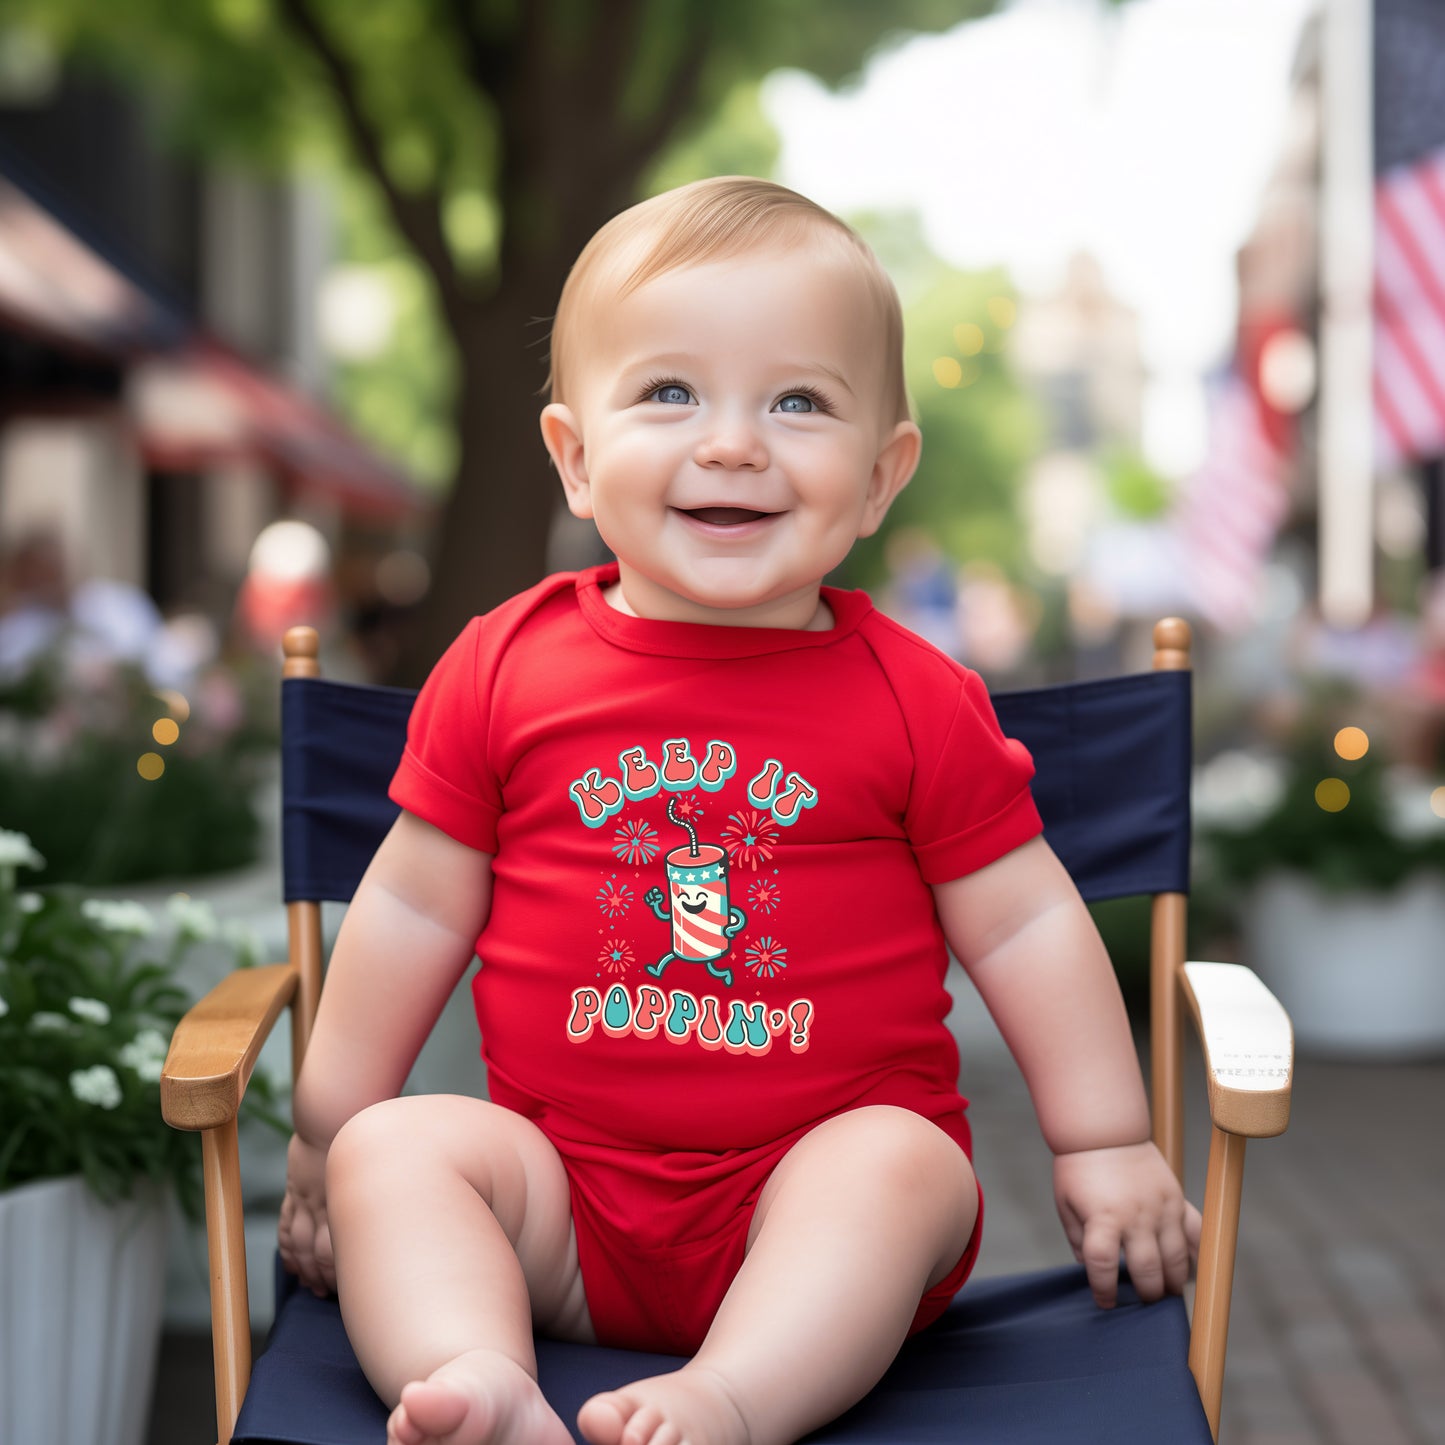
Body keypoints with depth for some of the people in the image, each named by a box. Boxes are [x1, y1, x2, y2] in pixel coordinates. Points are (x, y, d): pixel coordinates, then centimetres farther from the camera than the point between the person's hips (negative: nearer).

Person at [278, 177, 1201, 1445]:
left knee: (901, 1162, -30)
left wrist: (1105, 1147, 6)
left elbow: (1022, 924, 6)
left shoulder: (911, 700, -1)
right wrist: (326, 1134, 13)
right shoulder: (504, 669, 2)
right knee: (397, 1150, -20)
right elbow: (415, 907, 9)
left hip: (819, 1187, -1)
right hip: (568, 1209, 2)